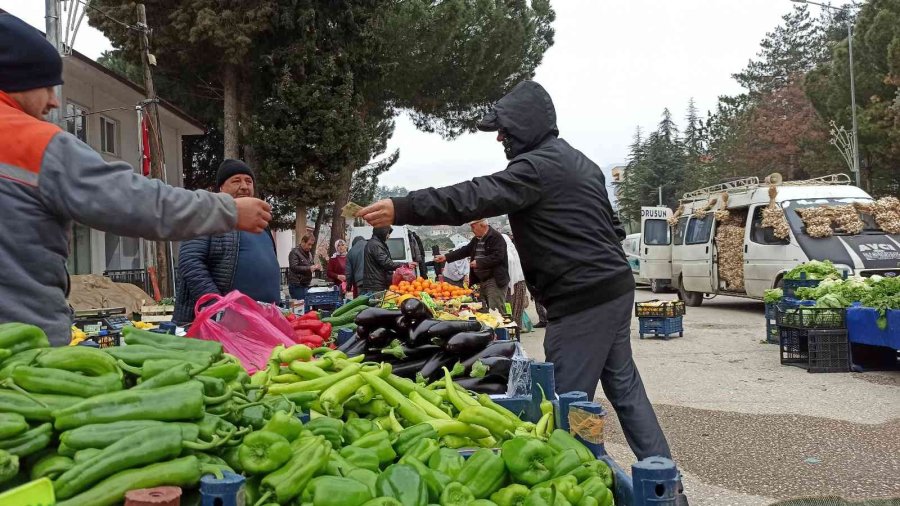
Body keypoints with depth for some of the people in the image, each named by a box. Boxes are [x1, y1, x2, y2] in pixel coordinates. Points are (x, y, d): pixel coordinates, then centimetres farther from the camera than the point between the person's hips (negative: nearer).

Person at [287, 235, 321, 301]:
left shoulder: (309, 253, 17)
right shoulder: (294, 252, -8)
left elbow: (312, 265, 26)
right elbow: (294, 267, -19)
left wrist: (317, 267, 1)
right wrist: (309, 268, -27)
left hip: (306, 285, 7)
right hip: (297, 286, -7)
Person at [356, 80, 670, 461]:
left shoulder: (538, 165, -14)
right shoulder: (580, 162, 18)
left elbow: (477, 196, -26)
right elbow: (614, 227, 24)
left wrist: (402, 209, -30)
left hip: (582, 302, -10)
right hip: (616, 288, 10)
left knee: (568, 401, -3)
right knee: (624, 385, 17)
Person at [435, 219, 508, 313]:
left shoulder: (496, 238, -12)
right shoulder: (476, 240, 16)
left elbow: (497, 257, -22)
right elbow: (464, 251, 20)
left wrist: (478, 262, -19)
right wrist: (446, 257, 12)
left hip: (495, 281, -9)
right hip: (481, 281, 9)